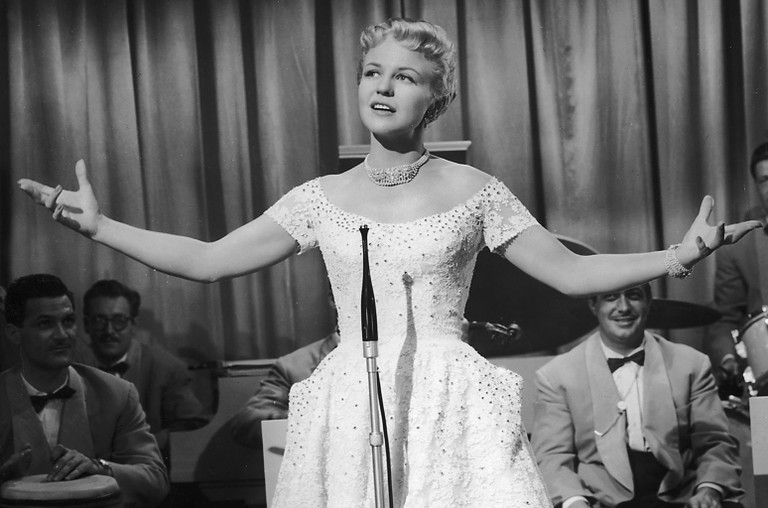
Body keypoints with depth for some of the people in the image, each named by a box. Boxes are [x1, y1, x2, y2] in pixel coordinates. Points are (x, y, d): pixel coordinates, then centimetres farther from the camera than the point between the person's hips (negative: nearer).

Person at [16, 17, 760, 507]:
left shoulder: (471, 191, 3)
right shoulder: (320, 199, 7)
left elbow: (571, 272, 1)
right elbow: (207, 261, 7)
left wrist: (676, 258, -13)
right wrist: (97, 226, 1)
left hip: (448, 409, -2)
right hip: (350, 406, 2)